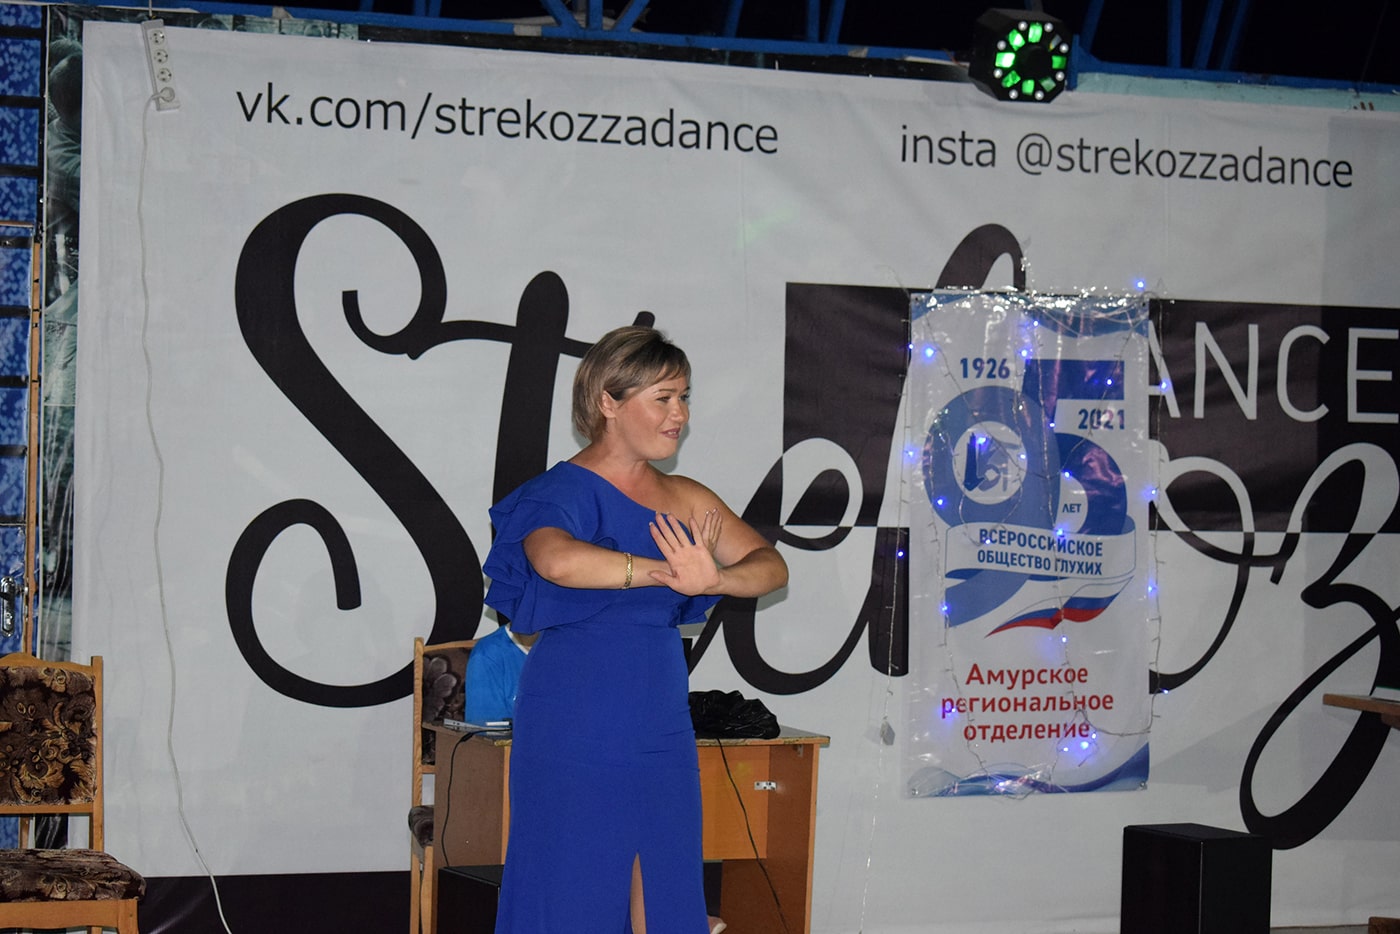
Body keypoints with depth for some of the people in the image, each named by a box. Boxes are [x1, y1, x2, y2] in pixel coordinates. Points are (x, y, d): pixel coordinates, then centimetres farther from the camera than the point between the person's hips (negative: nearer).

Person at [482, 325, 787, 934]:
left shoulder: (684, 500, 12)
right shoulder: (561, 491, -6)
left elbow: (770, 567, 4)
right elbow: (556, 559, -28)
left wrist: (713, 579, -17)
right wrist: (666, 573, -22)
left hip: (661, 730, 6)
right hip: (574, 731, -6)